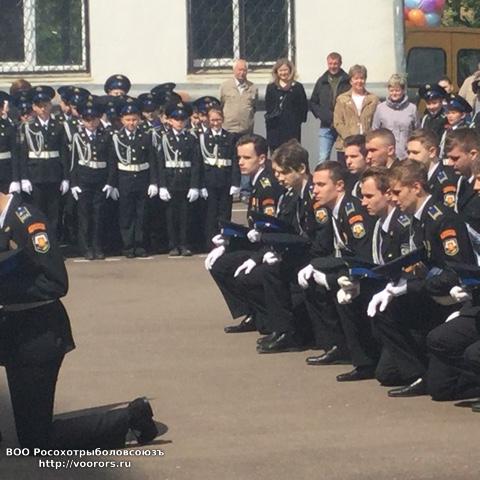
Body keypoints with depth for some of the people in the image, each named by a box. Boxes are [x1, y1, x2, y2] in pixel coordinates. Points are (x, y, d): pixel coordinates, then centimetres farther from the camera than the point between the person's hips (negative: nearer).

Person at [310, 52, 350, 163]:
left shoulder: (348, 82, -2)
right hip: (326, 127, 2)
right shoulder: (321, 82, 10)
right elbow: (313, 103, 15)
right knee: (322, 159, -5)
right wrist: (322, 116, 0)